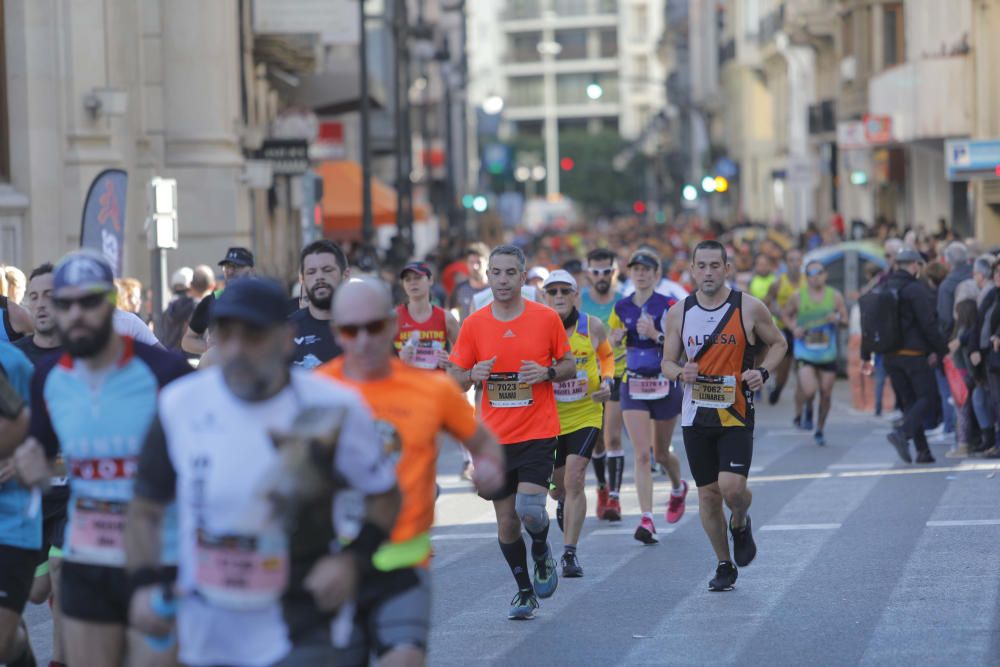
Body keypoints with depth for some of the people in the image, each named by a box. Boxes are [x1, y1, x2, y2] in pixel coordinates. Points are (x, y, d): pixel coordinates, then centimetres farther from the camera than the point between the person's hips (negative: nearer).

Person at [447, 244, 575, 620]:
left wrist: (548, 372, -13)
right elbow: (454, 381, 8)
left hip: (538, 433, -2)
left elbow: (569, 366, 8)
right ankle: (524, 591, 25)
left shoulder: (546, 318, -2)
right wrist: (474, 375, -14)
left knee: (529, 507, -19)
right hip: (495, 437, 2)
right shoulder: (473, 325, 2)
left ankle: (542, 554, 14)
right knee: (506, 522, 5)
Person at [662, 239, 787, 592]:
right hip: (696, 415, 3)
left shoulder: (750, 308, -5)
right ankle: (724, 566, 21)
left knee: (732, 486, -18)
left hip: (736, 415, -3)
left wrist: (763, 372, -9)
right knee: (708, 493, 6)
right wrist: (680, 373, -13)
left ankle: (740, 524, 18)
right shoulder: (679, 313, 3)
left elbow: (778, 343, 9)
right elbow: (667, 361, 10)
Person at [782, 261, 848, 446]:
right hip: (805, 352, -2)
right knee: (808, 391, -18)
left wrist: (837, 320, -14)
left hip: (828, 353, 2)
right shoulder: (797, 297, -1)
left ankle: (820, 429, 25)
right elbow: (787, 315, 13)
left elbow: (845, 321, 8)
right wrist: (794, 328, -7)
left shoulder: (835, 296, 2)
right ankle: (799, 412, 15)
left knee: (826, 393, 5)